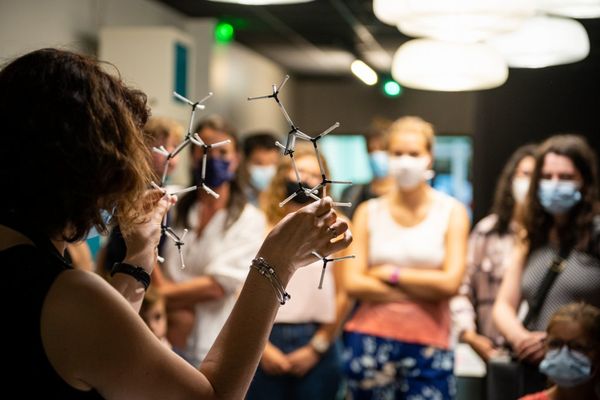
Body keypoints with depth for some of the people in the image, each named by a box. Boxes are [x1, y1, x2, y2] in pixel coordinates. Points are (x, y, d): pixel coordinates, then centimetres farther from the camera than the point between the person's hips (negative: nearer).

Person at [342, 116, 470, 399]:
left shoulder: (452, 212, 3)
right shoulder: (368, 212, 6)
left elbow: (450, 282, -8)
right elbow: (352, 283, -4)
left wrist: (392, 273, -5)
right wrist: (423, 290, -8)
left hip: (427, 346, -1)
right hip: (370, 344, 1)